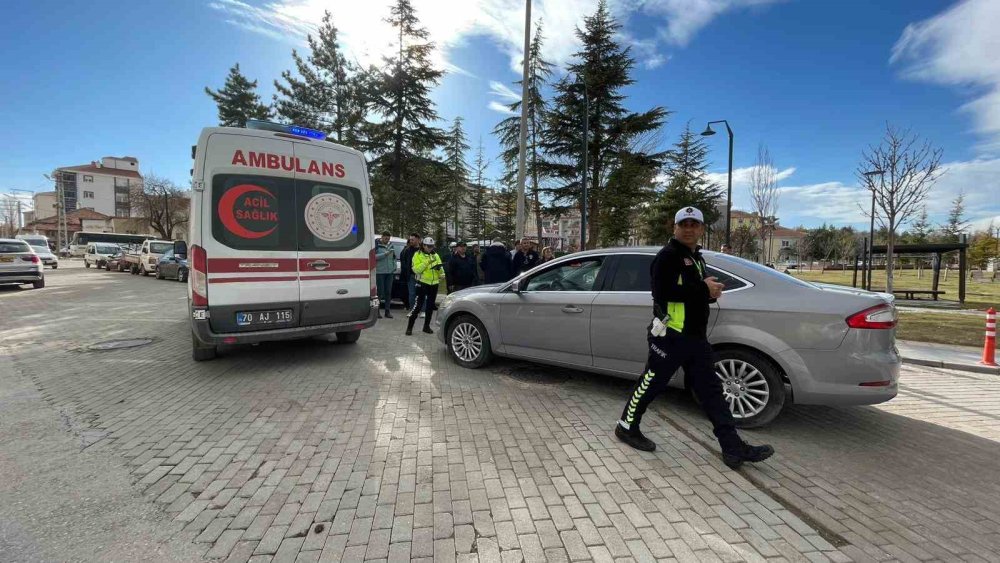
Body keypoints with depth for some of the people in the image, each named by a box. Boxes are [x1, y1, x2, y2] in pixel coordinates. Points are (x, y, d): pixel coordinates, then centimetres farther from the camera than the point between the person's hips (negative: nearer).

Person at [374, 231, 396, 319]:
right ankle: (377, 310, 5)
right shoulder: (377, 245, -4)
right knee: (380, 292, -4)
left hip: (389, 272, 5)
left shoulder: (390, 246, 15)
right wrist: (385, 254, -23)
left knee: (388, 292, 6)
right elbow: (375, 256, -16)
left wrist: (394, 267, 11)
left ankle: (387, 311, 13)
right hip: (380, 272, -5)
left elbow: (394, 257, 22)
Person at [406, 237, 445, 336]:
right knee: (418, 305, -8)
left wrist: (442, 273, -11)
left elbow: (440, 267, 10)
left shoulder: (435, 255, 11)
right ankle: (409, 327, 1)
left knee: (430, 306, 11)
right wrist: (427, 262, -23)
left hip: (434, 283, 5)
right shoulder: (418, 255, -4)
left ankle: (426, 326, 23)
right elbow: (416, 269, -16)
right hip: (422, 283, -5)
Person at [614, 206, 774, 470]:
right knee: (650, 385, 3)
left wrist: (711, 291, 3)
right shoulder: (668, 255, -11)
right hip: (670, 336, -9)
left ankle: (734, 447, 15)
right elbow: (663, 292, -25)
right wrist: (704, 289, -18)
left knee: (711, 391, 9)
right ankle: (627, 427, 21)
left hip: (696, 336, 9)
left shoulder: (696, 257, 18)